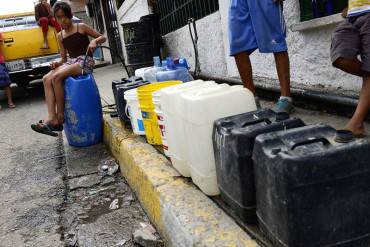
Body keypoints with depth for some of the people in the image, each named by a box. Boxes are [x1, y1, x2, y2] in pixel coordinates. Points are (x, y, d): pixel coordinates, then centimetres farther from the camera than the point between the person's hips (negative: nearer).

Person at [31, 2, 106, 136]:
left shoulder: (81, 27, 5)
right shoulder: (60, 36, 18)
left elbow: (103, 37, 8)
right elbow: (64, 58, 18)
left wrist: (94, 41, -14)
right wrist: (57, 63, -5)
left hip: (85, 61, -6)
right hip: (70, 62, 6)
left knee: (56, 77, -30)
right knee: (47, 79, -22)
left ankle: (60, 117, -22)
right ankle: (51, 118, -31)